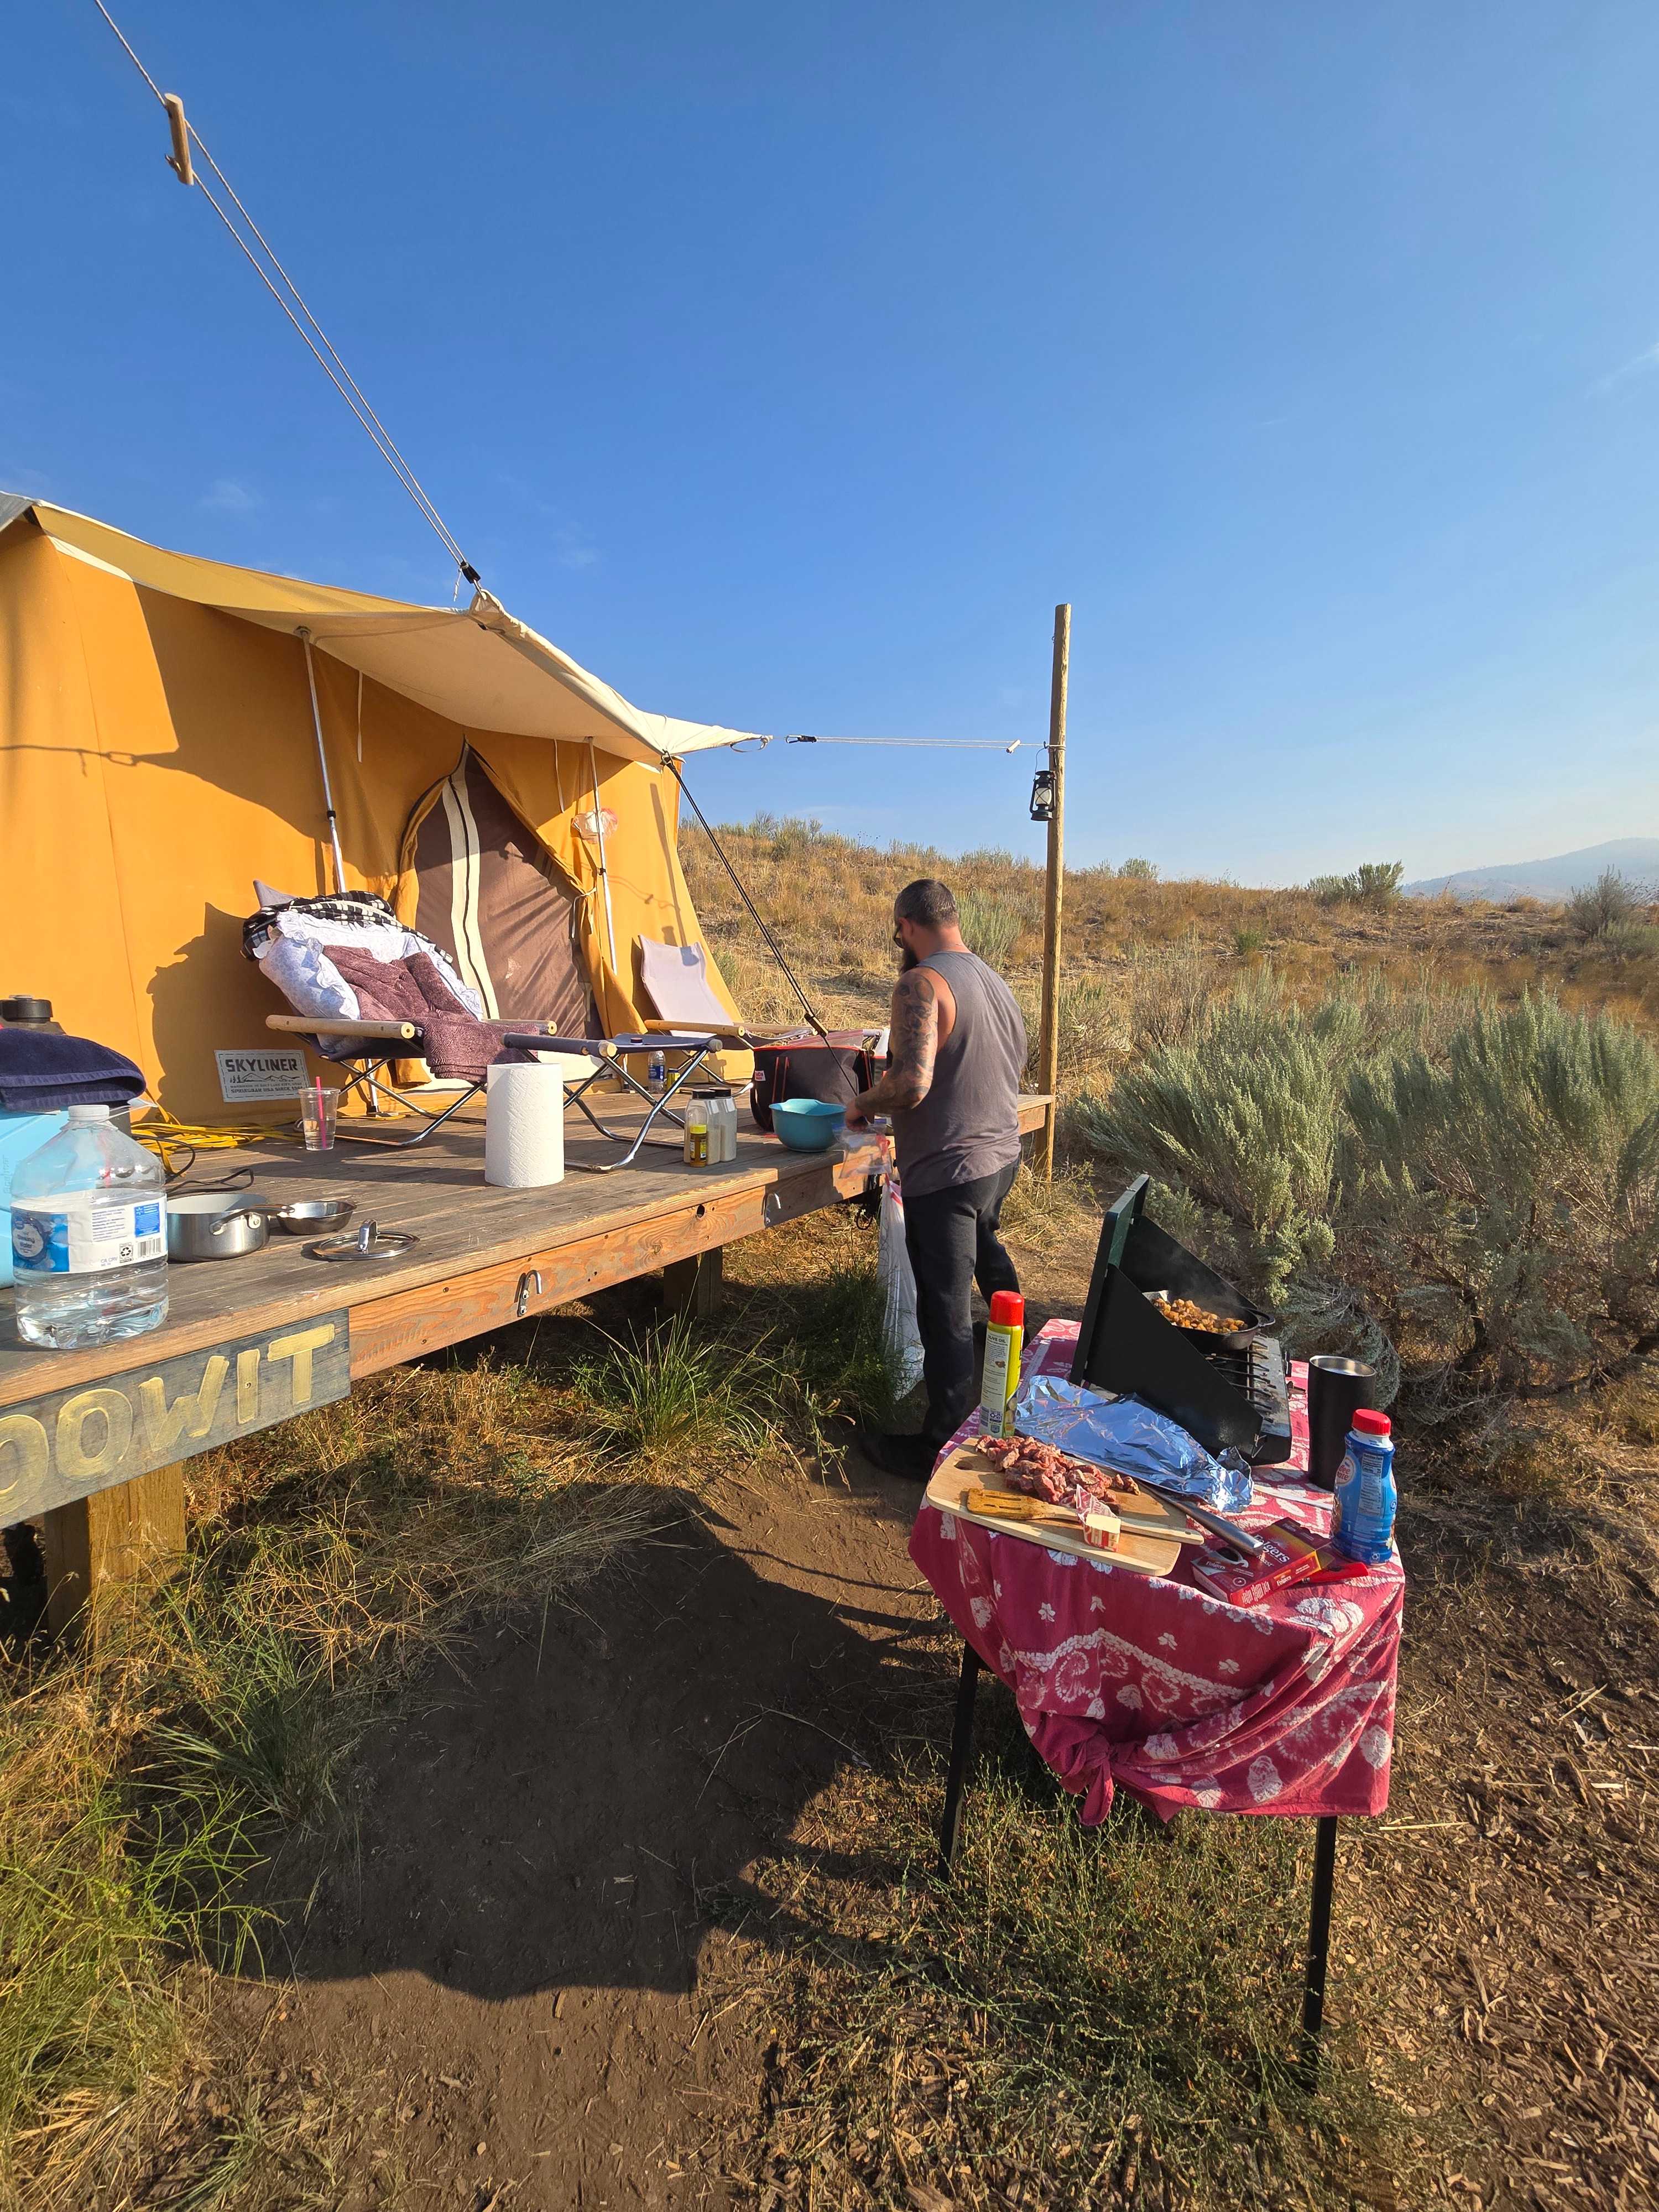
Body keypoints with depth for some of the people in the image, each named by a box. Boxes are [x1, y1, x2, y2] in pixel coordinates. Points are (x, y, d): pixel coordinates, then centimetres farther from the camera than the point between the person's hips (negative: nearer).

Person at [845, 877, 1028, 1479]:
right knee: (985, 1250, 35)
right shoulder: (995, 981, 9)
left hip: (947, 1172, -10)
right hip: (1002, 1156, 10)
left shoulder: (920, 985, -19)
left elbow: (911, 1083, -32)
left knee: (945, 1313, 0)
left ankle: (941, 1448, 13)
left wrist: (860, 1104, -11)